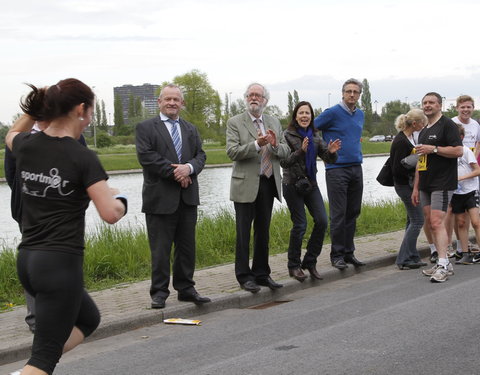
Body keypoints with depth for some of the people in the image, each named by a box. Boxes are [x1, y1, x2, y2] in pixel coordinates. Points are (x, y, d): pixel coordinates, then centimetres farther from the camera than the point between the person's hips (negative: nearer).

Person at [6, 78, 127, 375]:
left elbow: (12, 135, 31)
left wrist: (36, 109, 22)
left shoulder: (27, 145, 4)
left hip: (27, 260, 8)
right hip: (61, 262, -8)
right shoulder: (82, 157, -14)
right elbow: (111, 214, -17)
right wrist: (119, 198, 3)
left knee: (88, 319, 27)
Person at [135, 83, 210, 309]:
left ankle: (185, 289, 18)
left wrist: (189, 167, -13)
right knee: (160, 248, -1)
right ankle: (159, 292, 7)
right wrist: (174, 173, -15)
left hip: (188, 197, 5)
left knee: (187, 246, 9)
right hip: (160, 197, -5)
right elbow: (147, 156, -12)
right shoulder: (146, 128, 1)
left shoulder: (191, 130, 18)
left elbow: (200, 155, 10)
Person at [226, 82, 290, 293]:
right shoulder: (235, 123, -3)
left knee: (263, 232, 12)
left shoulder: (274, 123, 12)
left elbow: (286, 152, 8)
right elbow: (232, 152, -14)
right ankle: (244, 276, 8)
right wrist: (256, 145, -26)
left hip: (268, 184, 5)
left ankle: (261, 274, 21)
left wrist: (276, 144, -14)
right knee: (243, 233, 1)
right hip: (246, 185, -5)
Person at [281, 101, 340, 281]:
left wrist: (331, 151, -15)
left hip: (310, 184, 5)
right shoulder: (288, 135, -6)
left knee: (322, 221, -4)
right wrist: (300, 151, -26)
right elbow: (283, 162, -13)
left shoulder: (315, 136, 9)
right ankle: (294, 266, 8)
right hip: (293, 185, -5)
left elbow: (329, 159, 7)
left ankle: (310, 261, 10)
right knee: (300, 224, -6)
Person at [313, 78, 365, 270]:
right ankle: (337, 254, 3)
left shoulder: (360, 115, 13)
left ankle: (348, 252, 16)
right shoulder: (332, 113, -8)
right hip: (337, 169, -6)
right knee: (338, 214, -4)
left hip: (356, 168, 6)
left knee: (353, 213, 9)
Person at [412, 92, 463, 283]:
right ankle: (444, 263, 13)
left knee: (437, 222, -16)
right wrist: (416, 188, 20)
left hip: (442, 183, -9)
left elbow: (458, 151, -15)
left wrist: (433, 149, -17)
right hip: (426, 185, 9)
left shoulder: (447, 125, -5)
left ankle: (443, 265, -18)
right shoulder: (423, 132, 20)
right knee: (431, 223, 7)